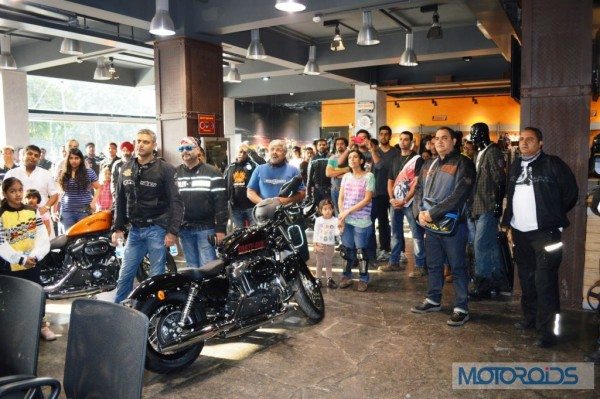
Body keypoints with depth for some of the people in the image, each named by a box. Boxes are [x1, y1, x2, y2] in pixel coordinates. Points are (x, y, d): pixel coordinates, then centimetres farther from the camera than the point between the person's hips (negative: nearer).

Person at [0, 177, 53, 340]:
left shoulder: (33, 211, 3)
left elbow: (43, 237, -3)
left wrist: (34, 256, -17)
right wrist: (21, 259, -24)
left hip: (32, 264, 4)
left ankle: (41, 324, 32)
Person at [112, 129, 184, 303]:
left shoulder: (165, 169, -6)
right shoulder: (126, 169, 9)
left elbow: (176, 201, -9)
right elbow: (120, 200, 15)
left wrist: (173, 231, -15)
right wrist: (118, 228, 10)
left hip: (157, 229, -5)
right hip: (135, 229, 5)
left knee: (156, 276, 3)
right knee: (125, 275, 10)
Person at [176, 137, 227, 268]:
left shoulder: (212, 172, -2)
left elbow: (220, 202, -6)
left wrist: (221, 229, -11)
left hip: (206, 229, -4)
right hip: (184, 229, 4)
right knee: (192, 268, 12)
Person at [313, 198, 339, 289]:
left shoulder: (335, 220, -9)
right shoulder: (318, 220, -6)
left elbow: (336, 234, -12)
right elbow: (315, 233, -1)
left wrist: (340, 230, -32)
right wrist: (315, 245, -5)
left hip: (330, 246, 0)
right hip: (320, 245, 0)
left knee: (329, 263, 13)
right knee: (319, 263, 11)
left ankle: (329, 279, 22)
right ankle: (318, 279, 21)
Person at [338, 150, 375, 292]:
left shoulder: (369, 176, -3)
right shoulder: (346, 176, 11)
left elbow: (367, 200, -10)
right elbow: (341, 198, 9)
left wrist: (348, 211, -13)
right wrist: (341, 216, -5)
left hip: (361, 221, -4)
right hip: (346, 220, 4)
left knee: (361, 251, 1)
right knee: (347, 249, 9)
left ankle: (363, 279, 13)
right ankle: (346, 276, 21)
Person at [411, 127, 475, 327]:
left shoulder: (463, 163, -6)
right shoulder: (428, 165, 16)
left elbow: (459, 194, -17)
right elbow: (419, 191, 14)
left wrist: (433, 213, -18)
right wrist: (420, 212, -6)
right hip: (430, 224, 6)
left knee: (457, 267, 2)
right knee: (433, 264, 16)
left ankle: (461, 308, 11)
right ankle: (433, 300, 30)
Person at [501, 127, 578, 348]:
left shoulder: (553, 164, -5)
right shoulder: (515, 166, 13)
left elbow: (571, 193, -1)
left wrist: (555, 217, 1)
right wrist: (508, 222, 12)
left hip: (545, 232, -6)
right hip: (520, 232, 6)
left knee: (544, 281, -6)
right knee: (526, 278, 16)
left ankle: (546, 330, 2)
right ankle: (530, 318, 31)